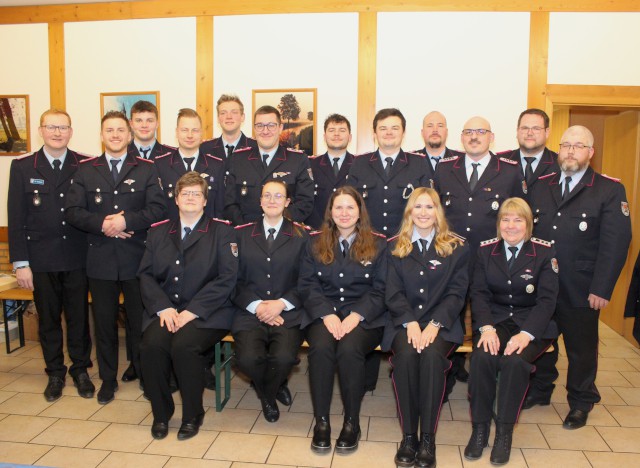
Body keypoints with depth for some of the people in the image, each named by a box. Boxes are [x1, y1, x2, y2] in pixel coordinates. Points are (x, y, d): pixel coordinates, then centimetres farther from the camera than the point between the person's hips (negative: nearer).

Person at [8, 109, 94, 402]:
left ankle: (80, 370, 27)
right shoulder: (22, 167, 1)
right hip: (41, 259, 0)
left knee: (79, 317, 10)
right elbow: (16, 218, -1)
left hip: (77, 257, 0)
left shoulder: (85, 166, 2)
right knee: (48, 319, 12)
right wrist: (20, 263, -4)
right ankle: (55, 374, 28)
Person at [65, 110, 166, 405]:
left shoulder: (146, 169, 4)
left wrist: (126, 221, -19)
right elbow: (72, 211, 0)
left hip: (136, 258, -1)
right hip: (100, 259, 2)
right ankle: (108, 379, 27)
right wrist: (102, 224, -15)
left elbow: (157, 209, -7)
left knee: (141, 320, 8)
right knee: (104, 322, 11)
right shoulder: (85, 170, 8)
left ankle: (146, 375, 25)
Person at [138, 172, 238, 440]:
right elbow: (146, 274, 8)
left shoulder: (222, 232, 3)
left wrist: (192, 311, -15)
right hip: (165, 311, 4)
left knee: (183, 345, -30)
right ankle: (161, 413, 2)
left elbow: (227, 278, -7)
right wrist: (164, 308, -10)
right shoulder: (158, 232, 15)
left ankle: (192, 415, -4)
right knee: (152, 344, -25)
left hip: (206, 314, -3)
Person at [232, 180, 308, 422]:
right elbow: (237, 279, 5)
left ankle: (268, 393, 11)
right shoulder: (243, 234, 12)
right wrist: (257, 306, -10)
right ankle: (274, 387, 13)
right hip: (250, 312, 1)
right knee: (247, 358, -25)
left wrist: (281, 303, -11)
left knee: (284, 357, -27)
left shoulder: (301, 236, 8)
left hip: (288, 313, -1)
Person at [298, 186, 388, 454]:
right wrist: (327, 314, -13)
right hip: (323, 314, 2)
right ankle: (321, 421, -14)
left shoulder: (377, 244, 8)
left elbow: (380, 289, 1)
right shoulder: (315, 243, 12)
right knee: (321, 347, -30)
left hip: (364, 317, -1)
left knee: (349, 349, -32)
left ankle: (352, 422, -11)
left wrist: (355, 316, -14)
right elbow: (307, 285, 4)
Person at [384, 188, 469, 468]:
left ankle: (428, 439, -21)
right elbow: (393, 292, 3)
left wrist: (434, 324, -15)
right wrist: (411, 323, -14)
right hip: (404, 322, 1)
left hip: (441, 323, 0)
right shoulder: (395, 247, 12)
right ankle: (408, 436, -18)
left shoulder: (457, 247, 9)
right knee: (406, 354, -30)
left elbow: (456, 293, 1)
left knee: (432, 354, -31)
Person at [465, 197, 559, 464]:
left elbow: (546, 299, -7)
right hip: (494, 319, 2)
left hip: (531, 323, -1)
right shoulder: (486, 250, 6)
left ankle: (504, 432, -13)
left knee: (514, 360, -31)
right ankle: (480, 428, -12)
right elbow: (478, 293, 0)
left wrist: (526, 334, -21)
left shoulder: (544, 252, 0)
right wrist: (486, 328, -17)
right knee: (482, 357, -29)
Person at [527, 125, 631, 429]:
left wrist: (602, 289, -15)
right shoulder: (540, 186, 8)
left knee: (581, 349, 12)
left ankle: (580, 403, 31)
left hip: (581, 290, -3)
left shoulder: (610, 190, -4)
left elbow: (616, 243, -10)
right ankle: (539, 390, 36)